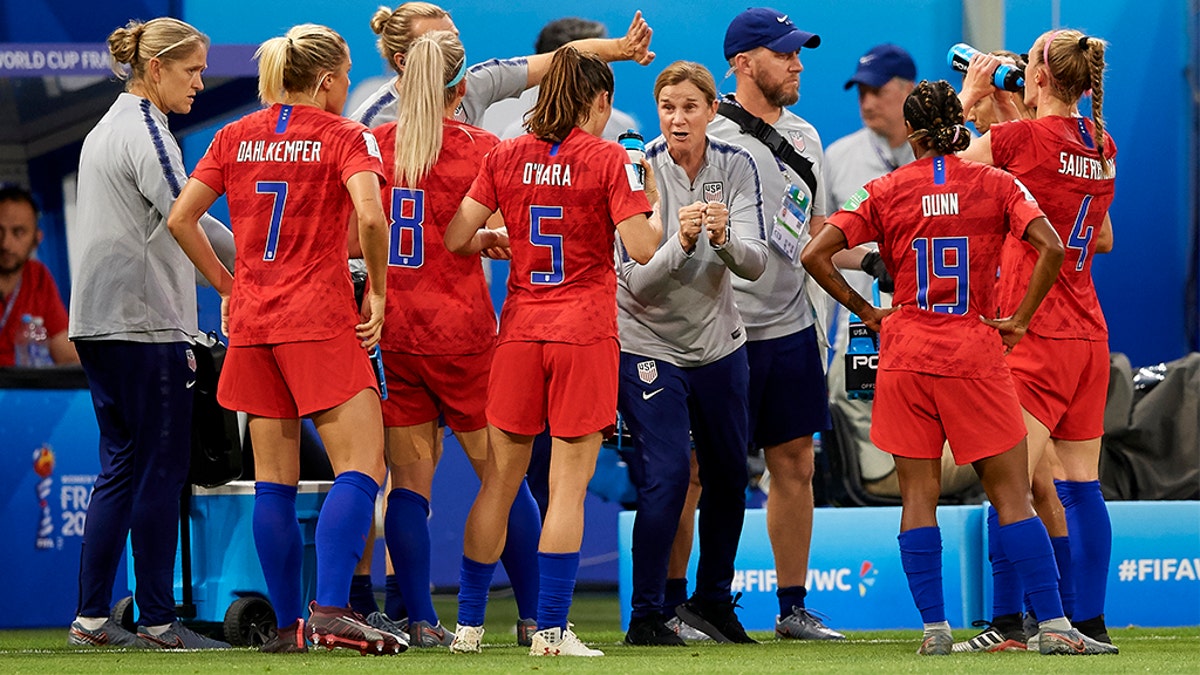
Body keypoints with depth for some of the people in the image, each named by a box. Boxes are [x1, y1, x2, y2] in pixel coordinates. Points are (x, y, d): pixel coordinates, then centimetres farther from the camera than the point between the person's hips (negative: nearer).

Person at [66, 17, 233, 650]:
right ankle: (157, 621, -4)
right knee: (161, 470, -6)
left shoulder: (105, 129, 20)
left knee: (122, 467, 11)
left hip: (98, 325, 10)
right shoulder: (145, 130, -10)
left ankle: (91, 616, 9)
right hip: (143, 323, -10)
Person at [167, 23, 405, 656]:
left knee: (274, 480, 10)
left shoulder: (235, 137, 10)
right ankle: (330, 609, -22)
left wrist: (227, 285, 14)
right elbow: (369, 215, -21)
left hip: (251, 319, 6)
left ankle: (286, 623, 11)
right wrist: (377, 291, -8)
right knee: (360, 467, -6)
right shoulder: (343, 137, -4)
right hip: (320, 318, -5)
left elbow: (180, 218, 6)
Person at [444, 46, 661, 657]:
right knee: (569, 484, -1)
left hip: (520, 327, 4)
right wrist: (654, 205, 8)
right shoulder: (607, 159, -5)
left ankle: (468, 623, 14)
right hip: (585, 330, -4)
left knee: (499, 480, 11)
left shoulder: (505, 157, 5)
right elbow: (641, 248, -11)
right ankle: (551, 630, -4)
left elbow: (456, 239, 2)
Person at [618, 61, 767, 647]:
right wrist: (681, 242, -39)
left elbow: (755, 263, -14)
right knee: (668, 473, -14)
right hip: (648, 342, -5)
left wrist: (724, 238, -34)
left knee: (729, 475, 11)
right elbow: (640, 283, -22)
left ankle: (714, 603, 30)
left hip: (718, 342, 5)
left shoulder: (736, 166, -6)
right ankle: (645, 616, -4)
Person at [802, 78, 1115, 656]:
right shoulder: (994, 185, 1)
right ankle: (1053, 625, -4)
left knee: (918, 495, 6)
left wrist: (866, 313, 6)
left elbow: (815, 256, -4)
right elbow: (1050, 247, -12)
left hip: (906, 353, 1)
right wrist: (1019, 320, -2)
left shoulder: (886, 192, 2)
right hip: (976, 357, -1)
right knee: (1011, 495, 1)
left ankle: (934, 627, 1)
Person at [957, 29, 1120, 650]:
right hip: (1089, 333, 7)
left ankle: (1008, 622, -13)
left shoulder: (1022, 138, -13)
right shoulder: (1102, 147, 7)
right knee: (1081, 483, 9)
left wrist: (970, 96, 11)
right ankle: (1090, 621, 10)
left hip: (1036, 334, -7)